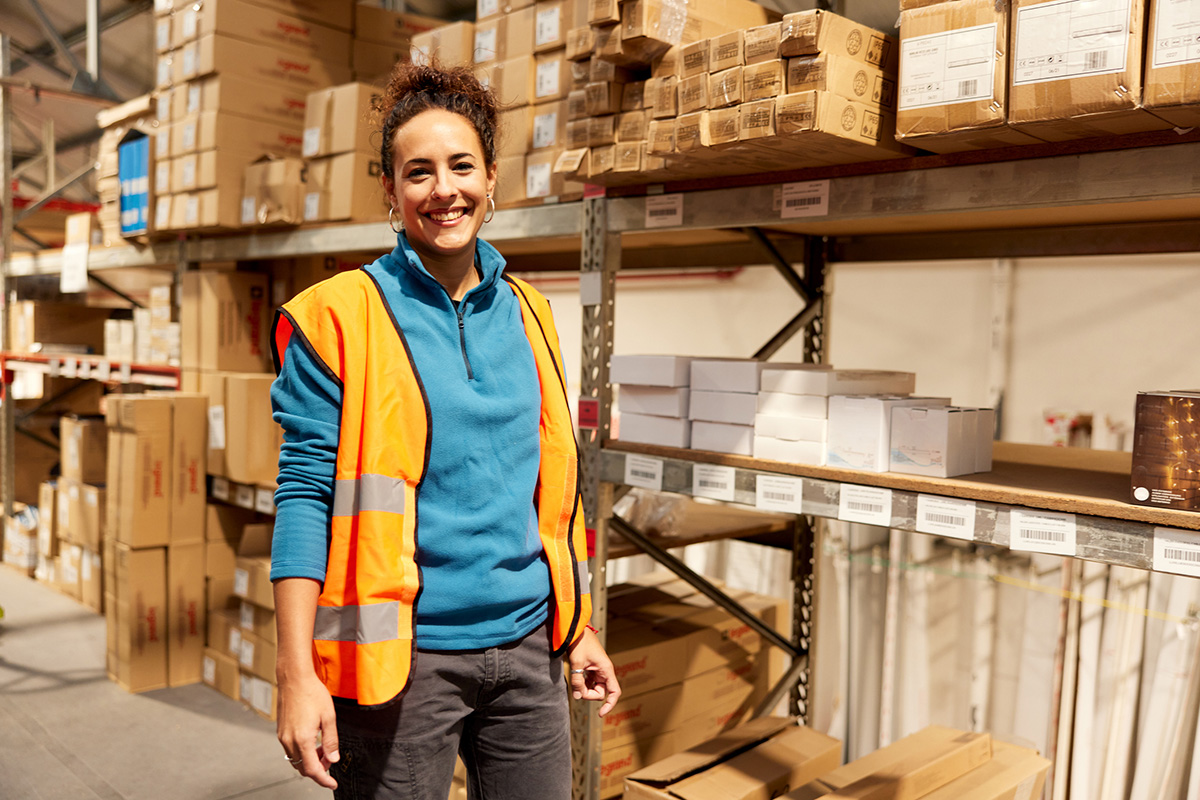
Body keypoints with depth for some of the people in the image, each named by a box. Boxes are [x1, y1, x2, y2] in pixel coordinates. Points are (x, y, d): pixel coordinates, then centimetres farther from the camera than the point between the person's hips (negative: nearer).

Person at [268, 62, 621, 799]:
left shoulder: (527, 313, 7)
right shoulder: (340, 318, -7)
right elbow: (305, 495, -10)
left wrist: (578, 628, 13)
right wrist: (298, 673, -15)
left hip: (525, 647, 5)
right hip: (401, 654, -4)